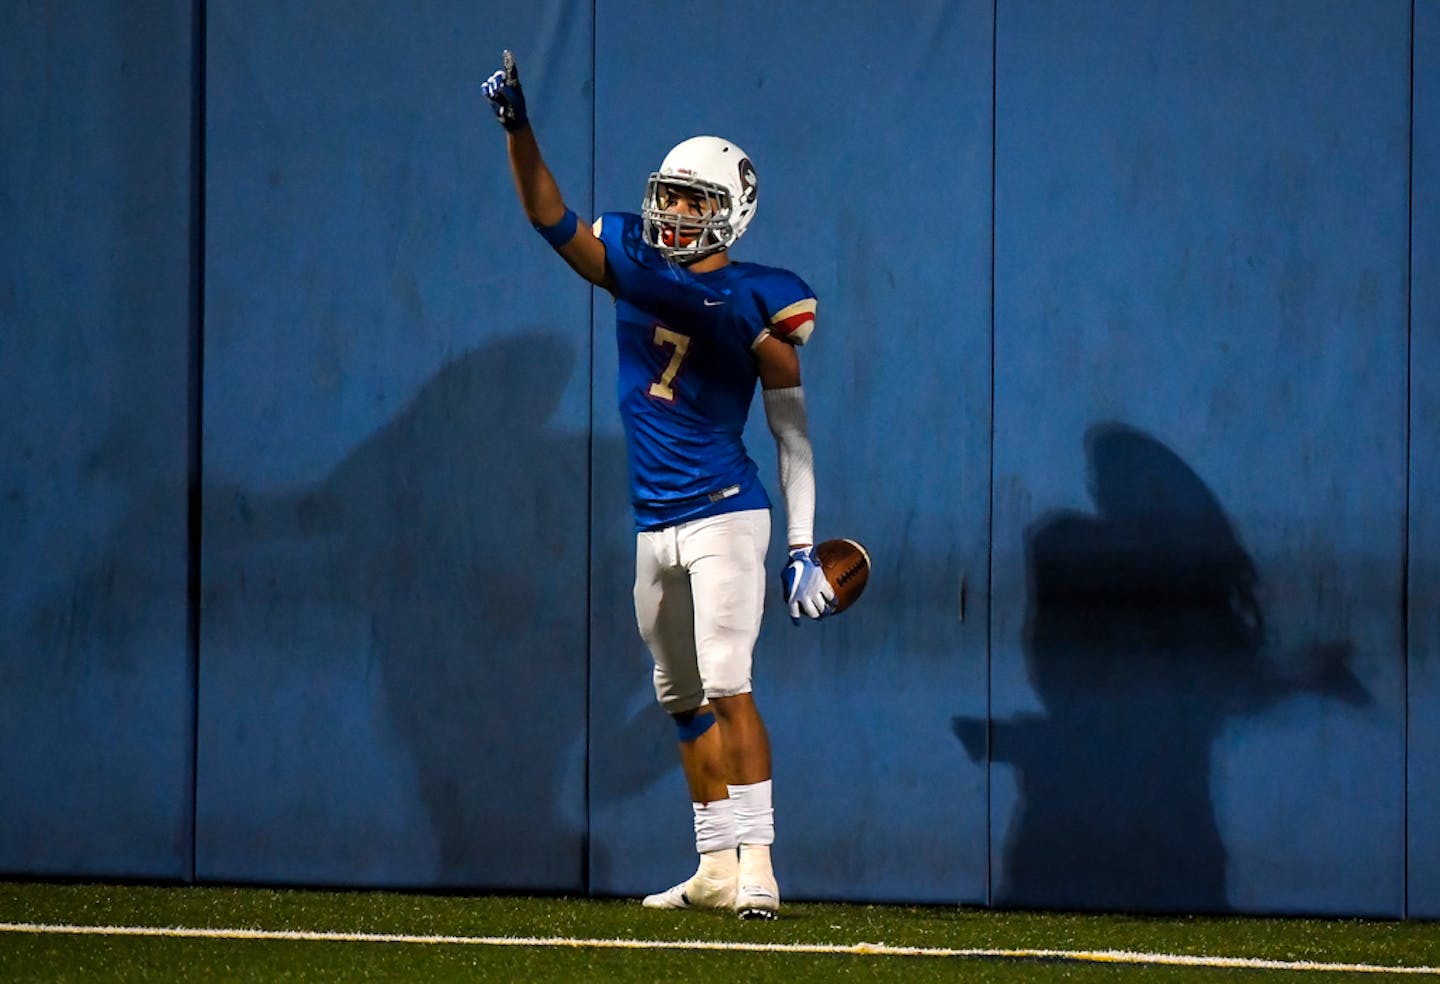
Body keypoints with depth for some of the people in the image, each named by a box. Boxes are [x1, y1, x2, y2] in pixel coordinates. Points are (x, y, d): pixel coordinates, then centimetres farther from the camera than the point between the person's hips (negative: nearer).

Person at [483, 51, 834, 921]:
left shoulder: (759, 303, -6)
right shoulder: (633, 262, 6)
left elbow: (797, 434, -4)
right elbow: (552, 218, 3)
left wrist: (804, 549, -7)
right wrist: (518, 126, -13)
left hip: (724, 515, -6)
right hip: (655, 523, 6)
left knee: (726, 689, -16)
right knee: (683, 702, 11)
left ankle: (758, 864, -17)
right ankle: (716, 868, 18)